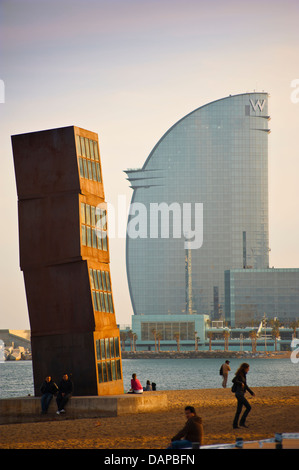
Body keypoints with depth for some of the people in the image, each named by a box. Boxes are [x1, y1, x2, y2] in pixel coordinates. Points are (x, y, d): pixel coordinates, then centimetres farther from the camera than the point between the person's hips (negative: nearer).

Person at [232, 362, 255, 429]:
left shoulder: (243, 375, 16)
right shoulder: (239, 375, -12)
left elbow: (245, 385, 24)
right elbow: (233, 380, -29)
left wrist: (251, 392, 23)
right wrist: (241, 383, -19)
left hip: (241, 394, 9)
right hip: (239, 393, -9)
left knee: (239, 410, 8)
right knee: (248, 407, -10)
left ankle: (235, 425, 9)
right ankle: (242, 422, -8)